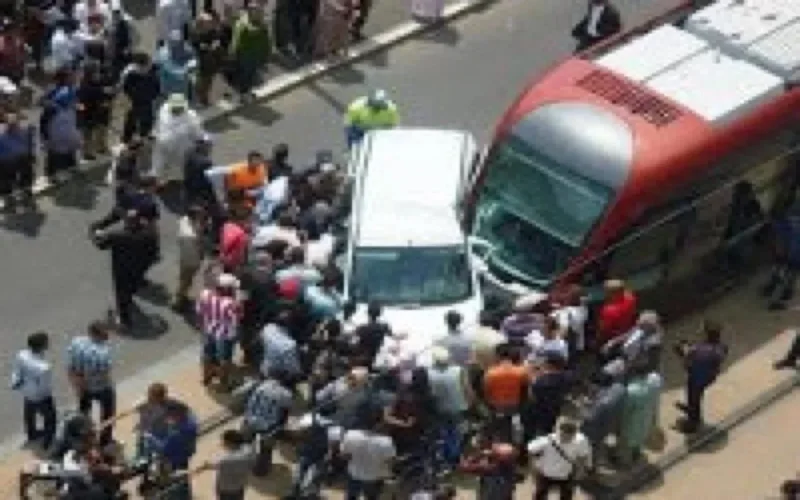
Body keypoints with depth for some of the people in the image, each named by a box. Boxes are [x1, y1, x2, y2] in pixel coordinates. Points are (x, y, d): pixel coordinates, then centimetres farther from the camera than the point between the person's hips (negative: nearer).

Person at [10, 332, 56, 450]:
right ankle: (48, 442, 48)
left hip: (27, 393, 6)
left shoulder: (21, 355, -27)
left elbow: (16, 374, -10)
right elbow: (44, 388, -28)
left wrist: (16, 384, 11)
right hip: (41, 397, -6)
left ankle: (32, 434, 63)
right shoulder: (44, 368, -44)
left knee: (29, 414, 35)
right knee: (50, 418, 26)